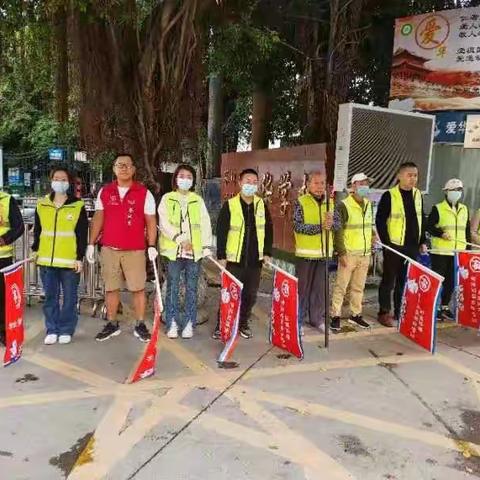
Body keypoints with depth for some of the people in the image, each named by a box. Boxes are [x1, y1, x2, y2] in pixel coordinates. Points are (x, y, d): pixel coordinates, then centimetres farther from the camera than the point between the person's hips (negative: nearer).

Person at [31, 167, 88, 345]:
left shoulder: (78, 206, -2)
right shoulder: (41, 204, 9)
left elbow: (82, 235, -3)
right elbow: (37, 230, 16)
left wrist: (80, 257, -7)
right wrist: (35, 250, 10)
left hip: (70, 260, -3)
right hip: (47, 260, 3)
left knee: (69, 297, 5)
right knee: (50, 297, 10)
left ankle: (66, 330, 17)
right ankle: (52, 330, 21)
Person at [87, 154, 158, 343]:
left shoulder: (144, 193, 0)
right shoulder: (104, 192, 7)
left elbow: (150, 221, 0)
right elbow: (98, 219, 10)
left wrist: (151, 245, -8)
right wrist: (91, 243, 5)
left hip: (135, 250, -2)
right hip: (109, 249, 3)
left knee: (138, 288, 2)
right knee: (111, 288, 10)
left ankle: (140, 325, 13)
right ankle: (112, 324, 23)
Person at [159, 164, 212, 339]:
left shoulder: (198, 200, 11)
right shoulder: (167, 199, 6)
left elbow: (205, 223, 3)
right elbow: (164, 223, -5)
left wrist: (206, 245, -8)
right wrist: (179, 238, -18)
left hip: (195, 251, 2)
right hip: (173, 250, -1)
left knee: (191, 289, 6)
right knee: (173, 288, 3)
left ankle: (189, 324, 15)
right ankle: (172, 324, 13)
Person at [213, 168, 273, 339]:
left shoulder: (262, 205, 6)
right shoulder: (230, 205, -6)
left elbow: (268, 229, 11)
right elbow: (221, 231, -6)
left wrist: (267, 252, 6)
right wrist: (221, 255, -8)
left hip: (255, 260, 4)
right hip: (234, 259, -4)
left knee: (250, 294, 12)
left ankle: (243, 323, 29)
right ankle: (221, 325, 15)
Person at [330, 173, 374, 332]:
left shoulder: (368, 204, 11)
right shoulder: (344, 205, -10)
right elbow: (338, 231, -13)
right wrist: (342, 253, -16)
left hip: (365, 254, 6)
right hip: (349, 254, -6)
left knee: (358, 287, 13)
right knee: (341, 287, -1)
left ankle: (355, 315, 24)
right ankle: (335, 316, 8)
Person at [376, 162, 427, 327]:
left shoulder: (418, 195, 9)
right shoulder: (389, 195, -9)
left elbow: (421, 220, 16)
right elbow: (380, 221, -10)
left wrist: (422, 242, 12)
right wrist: (386, 243, -13)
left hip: (412, 246, 6)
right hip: (394, 246, -5)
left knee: (406, 281, 13)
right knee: (389, 281, 4)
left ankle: (400, 312, 24)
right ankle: (384, 313, 15)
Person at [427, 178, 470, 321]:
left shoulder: (464, 209, 13)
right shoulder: (438, 208, -3)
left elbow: (467, 231, 16)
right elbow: (429, 227, -5)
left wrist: (468, 248, 12)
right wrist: (441, 233, -21)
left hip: (458, 253, 5)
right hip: (440, 252, -5)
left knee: (451, 281, 10)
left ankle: (445, 307, 22)